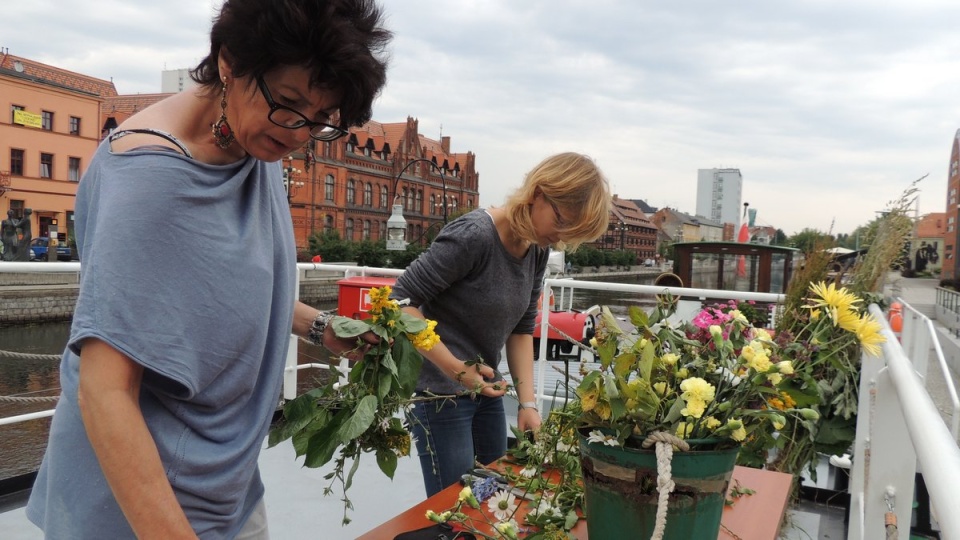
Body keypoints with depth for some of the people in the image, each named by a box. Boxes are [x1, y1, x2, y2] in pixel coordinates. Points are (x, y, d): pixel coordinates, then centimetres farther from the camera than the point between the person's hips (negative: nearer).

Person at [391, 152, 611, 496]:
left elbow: (521, 329, 7)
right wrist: (455, 368, -24)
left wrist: (527, 402, -1)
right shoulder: (473, 236, -23)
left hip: (486, 390, 8)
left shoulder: (538, 250, 1)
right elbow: (401, 301, -21)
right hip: (440, 392, -7)